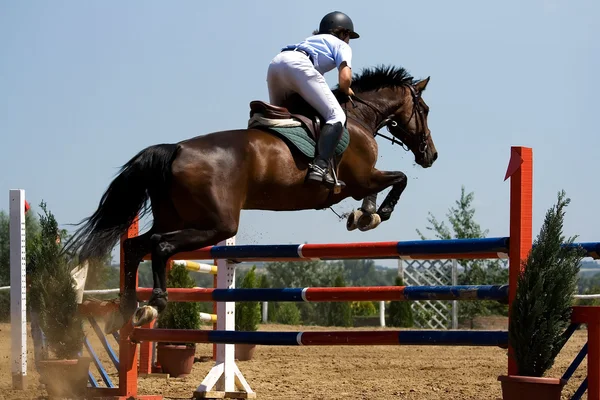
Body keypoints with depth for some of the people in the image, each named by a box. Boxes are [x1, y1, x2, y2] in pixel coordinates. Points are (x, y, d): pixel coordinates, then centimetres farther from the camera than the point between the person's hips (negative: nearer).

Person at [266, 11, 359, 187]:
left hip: (275, 63, 7)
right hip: (298, 64, -7)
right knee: (336, 116, -8)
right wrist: (346, 91, 27)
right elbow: (345, 78, 6)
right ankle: (320, 166, -29)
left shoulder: (312, 40, 43)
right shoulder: (341, 45, 23)